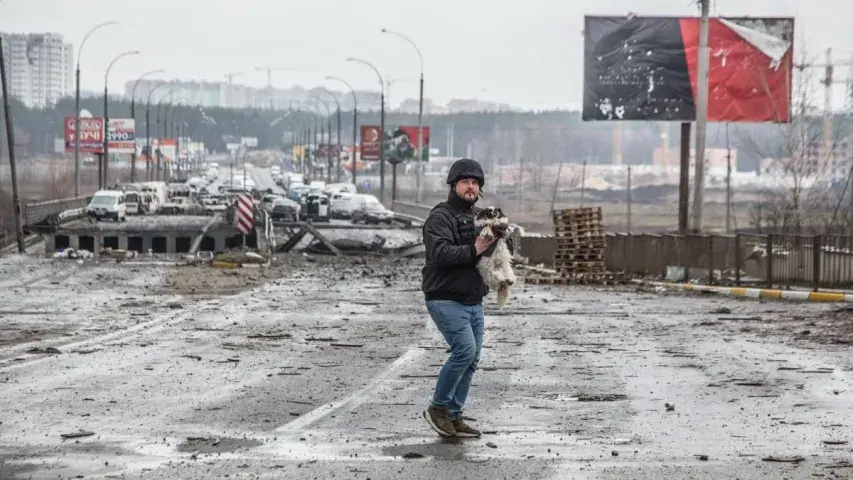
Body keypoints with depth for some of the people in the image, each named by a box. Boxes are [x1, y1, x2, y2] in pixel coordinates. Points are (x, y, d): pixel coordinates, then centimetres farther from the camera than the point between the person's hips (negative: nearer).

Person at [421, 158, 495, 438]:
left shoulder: (480, 217, 18)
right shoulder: (440, 217, -8)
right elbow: (440, 252, -24)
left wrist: (500, 240, -1)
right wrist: (473, 251, -25)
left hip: (474, 301, 8)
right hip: (446, 299, -8)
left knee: (471, 360, 6)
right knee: (465, 349, -20)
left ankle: (453, 416, 14)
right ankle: (438, 407, -7)